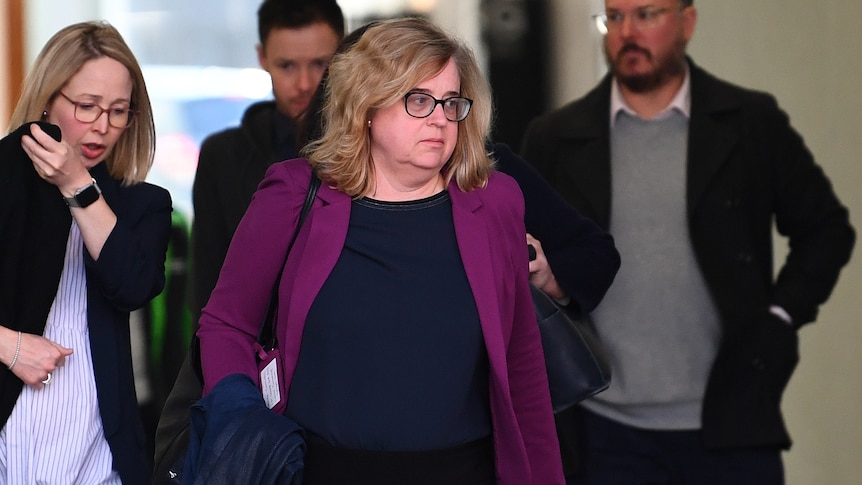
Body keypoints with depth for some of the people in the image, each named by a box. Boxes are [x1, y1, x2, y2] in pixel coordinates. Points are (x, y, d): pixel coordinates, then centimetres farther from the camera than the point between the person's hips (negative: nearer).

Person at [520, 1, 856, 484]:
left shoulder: (753, 122, 2)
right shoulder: (555, 138, 4)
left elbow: (826, 229, 10)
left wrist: (780, 318, -1)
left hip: (729, 426, 0)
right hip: (606, 432, 1)